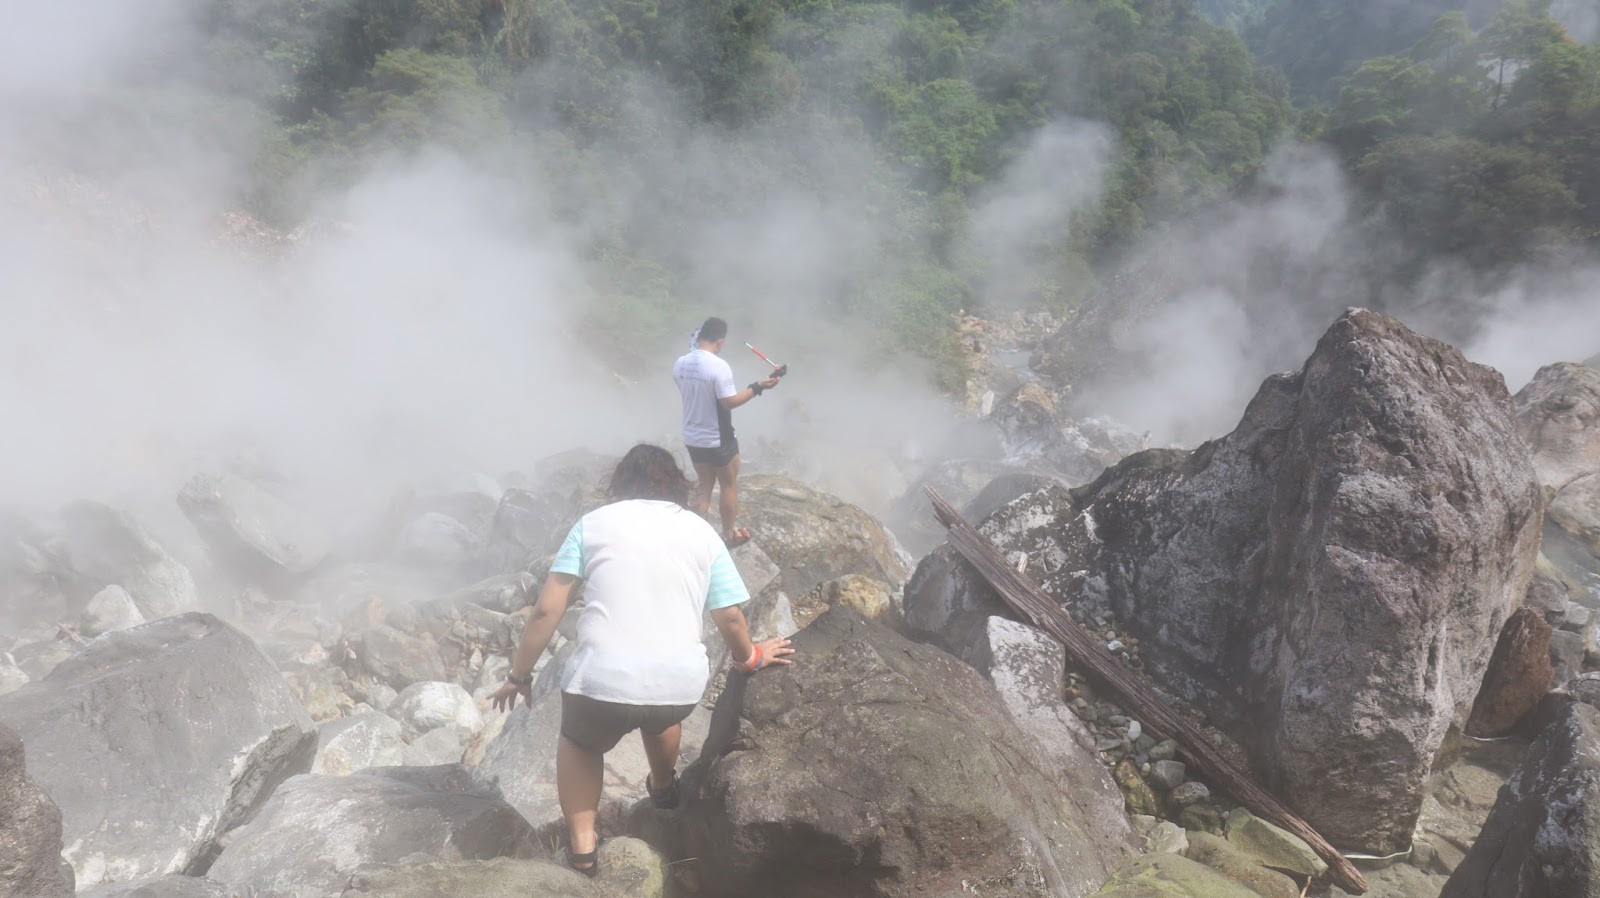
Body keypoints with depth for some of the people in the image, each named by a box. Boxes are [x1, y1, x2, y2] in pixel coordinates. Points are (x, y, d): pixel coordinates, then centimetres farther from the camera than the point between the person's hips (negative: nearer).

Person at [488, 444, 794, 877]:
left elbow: (546, 610, 3)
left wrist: (519, 674, 15)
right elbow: (730, 618, 11)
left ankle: (582, 845, 20)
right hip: (682, 686, 2)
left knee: (579, 741, 32)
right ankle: (664, 788, 62)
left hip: (602, 682, -2)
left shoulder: (593, 522, 8)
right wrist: (750, 657, 31)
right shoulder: (702, 531, 12)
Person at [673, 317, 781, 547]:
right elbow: (729, 402, -22)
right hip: (718, 440, -6)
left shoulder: (680, 364, -3)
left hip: (692, 438, 6)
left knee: (704, 485, 21)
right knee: (729, 486, 14)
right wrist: (757, 388, -14)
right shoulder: (719, 366, -23)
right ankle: (729, 534, 26)